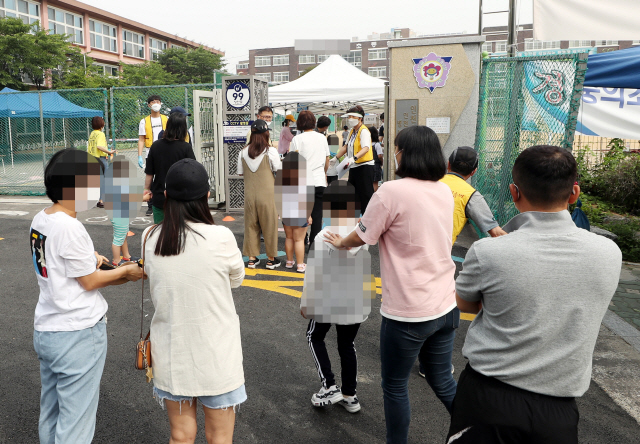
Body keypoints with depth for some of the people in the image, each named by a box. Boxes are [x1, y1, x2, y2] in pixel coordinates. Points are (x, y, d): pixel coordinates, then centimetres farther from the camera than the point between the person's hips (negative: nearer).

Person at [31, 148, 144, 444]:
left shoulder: (40, 220, 4)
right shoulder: (70, 228, -22)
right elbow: (89, 282, -14)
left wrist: (87, 258, 1)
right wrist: (127, 271, -2)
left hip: (45, 330, 9)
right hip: (77, 335, -9)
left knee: (50, 414, 21)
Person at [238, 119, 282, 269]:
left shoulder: (243, 152, 0)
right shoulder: (271, 151, -10)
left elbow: (240, 173, 8)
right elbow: (278, 171, -3)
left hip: (249, 194, 3)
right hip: (267, 194, -3)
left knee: (251, 225, 11)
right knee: (269, 225, 7)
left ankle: (252, 258, 18)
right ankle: (271, 259, 15)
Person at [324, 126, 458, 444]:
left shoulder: (392, 192, -17)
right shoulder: (444, 191, 5)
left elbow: (361, 238, -6)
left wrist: (339, 242, 15)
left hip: (408, 312, -7)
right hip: (446, 306, 7)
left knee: (395, 385, 14)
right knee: (443, 382, 23)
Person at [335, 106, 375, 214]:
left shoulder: (364, 131, -12)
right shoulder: (352, 131, 16)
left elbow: (366, 148, -27)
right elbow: (346, 146, 26)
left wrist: (354, 158, -42)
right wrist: (336, 158, 19)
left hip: (364, 166, -9)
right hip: (354, 167, 9)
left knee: (365, 195, -7)